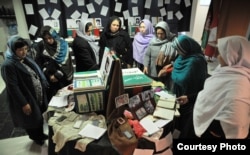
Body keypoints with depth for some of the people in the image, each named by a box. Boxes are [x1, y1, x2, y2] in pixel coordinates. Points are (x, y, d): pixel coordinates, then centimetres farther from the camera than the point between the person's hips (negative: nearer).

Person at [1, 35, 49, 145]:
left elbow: (37, 74, 12)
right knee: (32, 120, 14)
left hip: (38, 96, 7)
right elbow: (13, 87, -22)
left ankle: (41, 135, 46)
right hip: (26, 99, -7)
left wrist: (44, 86, 12)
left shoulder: (26, 59, 3)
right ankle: (36, 138, 39)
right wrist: (23, 103, -20)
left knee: (39, 117, 22)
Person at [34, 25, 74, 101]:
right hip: (49, 79, 0)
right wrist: (49, 75, -8)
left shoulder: (63, 44, -4)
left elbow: (65, 62, -8)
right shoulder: (41, 46, -1)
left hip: (64, 77, 0)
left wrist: (57, 75, -14)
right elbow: (39, 63, 1)